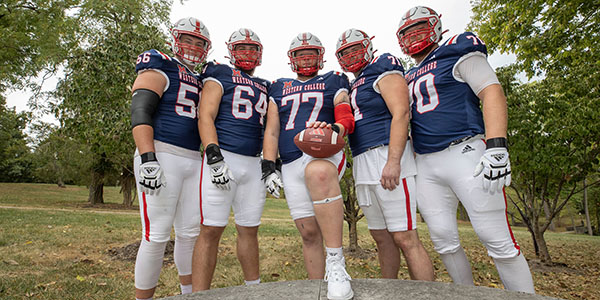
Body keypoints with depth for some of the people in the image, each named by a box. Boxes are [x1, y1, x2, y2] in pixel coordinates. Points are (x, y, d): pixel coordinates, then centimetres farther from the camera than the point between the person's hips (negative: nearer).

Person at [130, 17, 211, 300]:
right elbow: (140, 112, -12)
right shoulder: (159, 68, 1)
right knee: (156, 236, -4)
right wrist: (148, 159, -24)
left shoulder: (201, 81, 23)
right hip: (162, 157, -7)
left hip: (194, 161, 7)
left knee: (190, 233, 10)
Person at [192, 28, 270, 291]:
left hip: (254, 164, 6)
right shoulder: (219, 75, 5)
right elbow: (206, 117, -6)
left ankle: (253, 287, 25)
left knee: (249, 230, 12)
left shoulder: (264, 87, 22)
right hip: (223, 158, -5)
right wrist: (214, 158, -18)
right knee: (211, 230, -5)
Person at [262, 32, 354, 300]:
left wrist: (333, 129, -22)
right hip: (290, 165, 3)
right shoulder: (279, 88, 22)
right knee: (309, 232, 1)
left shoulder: (334, 82, 16)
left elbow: (347, 119, 2)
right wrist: (268, 166, 3)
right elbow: (271, 130, 15)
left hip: (325, 153, -3)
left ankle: (336, 264, -37)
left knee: (318, 172, -40)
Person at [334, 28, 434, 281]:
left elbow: (400, 114, -13)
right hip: (362, 164, 8)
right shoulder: (353, 86, 24)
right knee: (381, 237, 13)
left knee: (405, 238, -8)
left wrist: (393, 161, -23)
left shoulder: (383, 70, 0)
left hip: (386, 156, -8)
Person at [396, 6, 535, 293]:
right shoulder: (409, 77, 21)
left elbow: (492, 93, -8)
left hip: (465, 153, -6)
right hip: (426, 166, 6)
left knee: (497, 239, -5)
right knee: (443, 240, 6)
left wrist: (496, 147, -20)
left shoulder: (456, 52, 4)